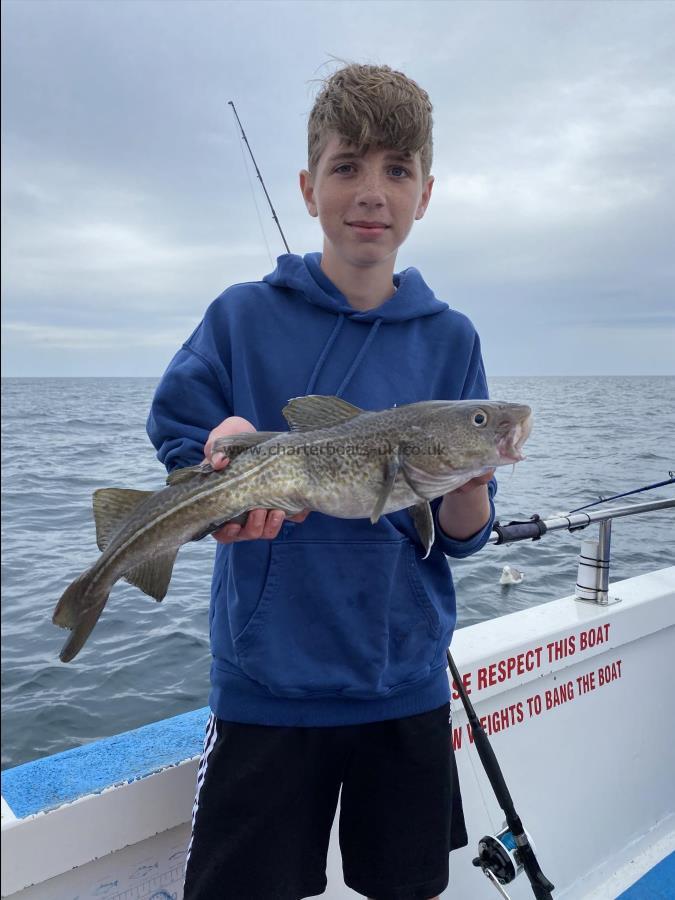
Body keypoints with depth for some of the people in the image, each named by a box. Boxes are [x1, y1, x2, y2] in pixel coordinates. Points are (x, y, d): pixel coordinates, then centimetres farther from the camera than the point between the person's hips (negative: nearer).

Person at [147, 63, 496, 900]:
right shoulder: (242, 317, -5)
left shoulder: (451, 339, -1)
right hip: (265, 687, -1)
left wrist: (469, 480, -24)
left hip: (406, 687, 2)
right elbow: (176, 447, -2)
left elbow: (460, 538, -1)